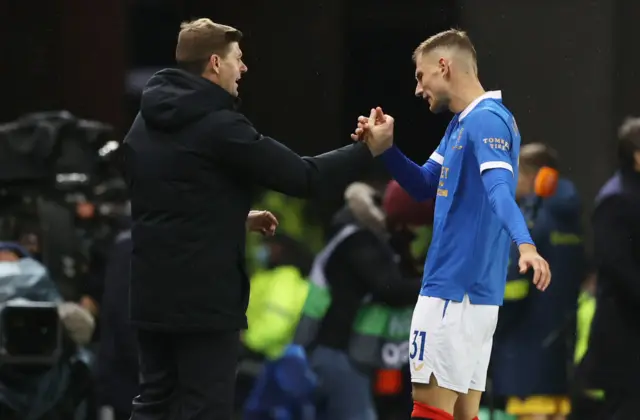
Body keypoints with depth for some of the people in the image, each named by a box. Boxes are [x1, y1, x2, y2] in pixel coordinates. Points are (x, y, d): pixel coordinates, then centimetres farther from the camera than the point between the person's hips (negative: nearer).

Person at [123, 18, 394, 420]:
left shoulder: (148, 122, 12)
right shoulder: (219, 126, -15)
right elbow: (302, 177, -13)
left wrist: (238, 218, 23)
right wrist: (369, 149, -1)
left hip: (151, 293, 8)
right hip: (204, 297, -8)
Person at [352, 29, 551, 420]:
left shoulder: (486, 120, -15)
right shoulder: (461, 124, 16)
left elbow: (499, 188, -30)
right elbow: (425, 186, 22)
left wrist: (525, 244, -46)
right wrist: (386, 146, 5)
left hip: (454, 289, -10)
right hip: (473, 290, 10)